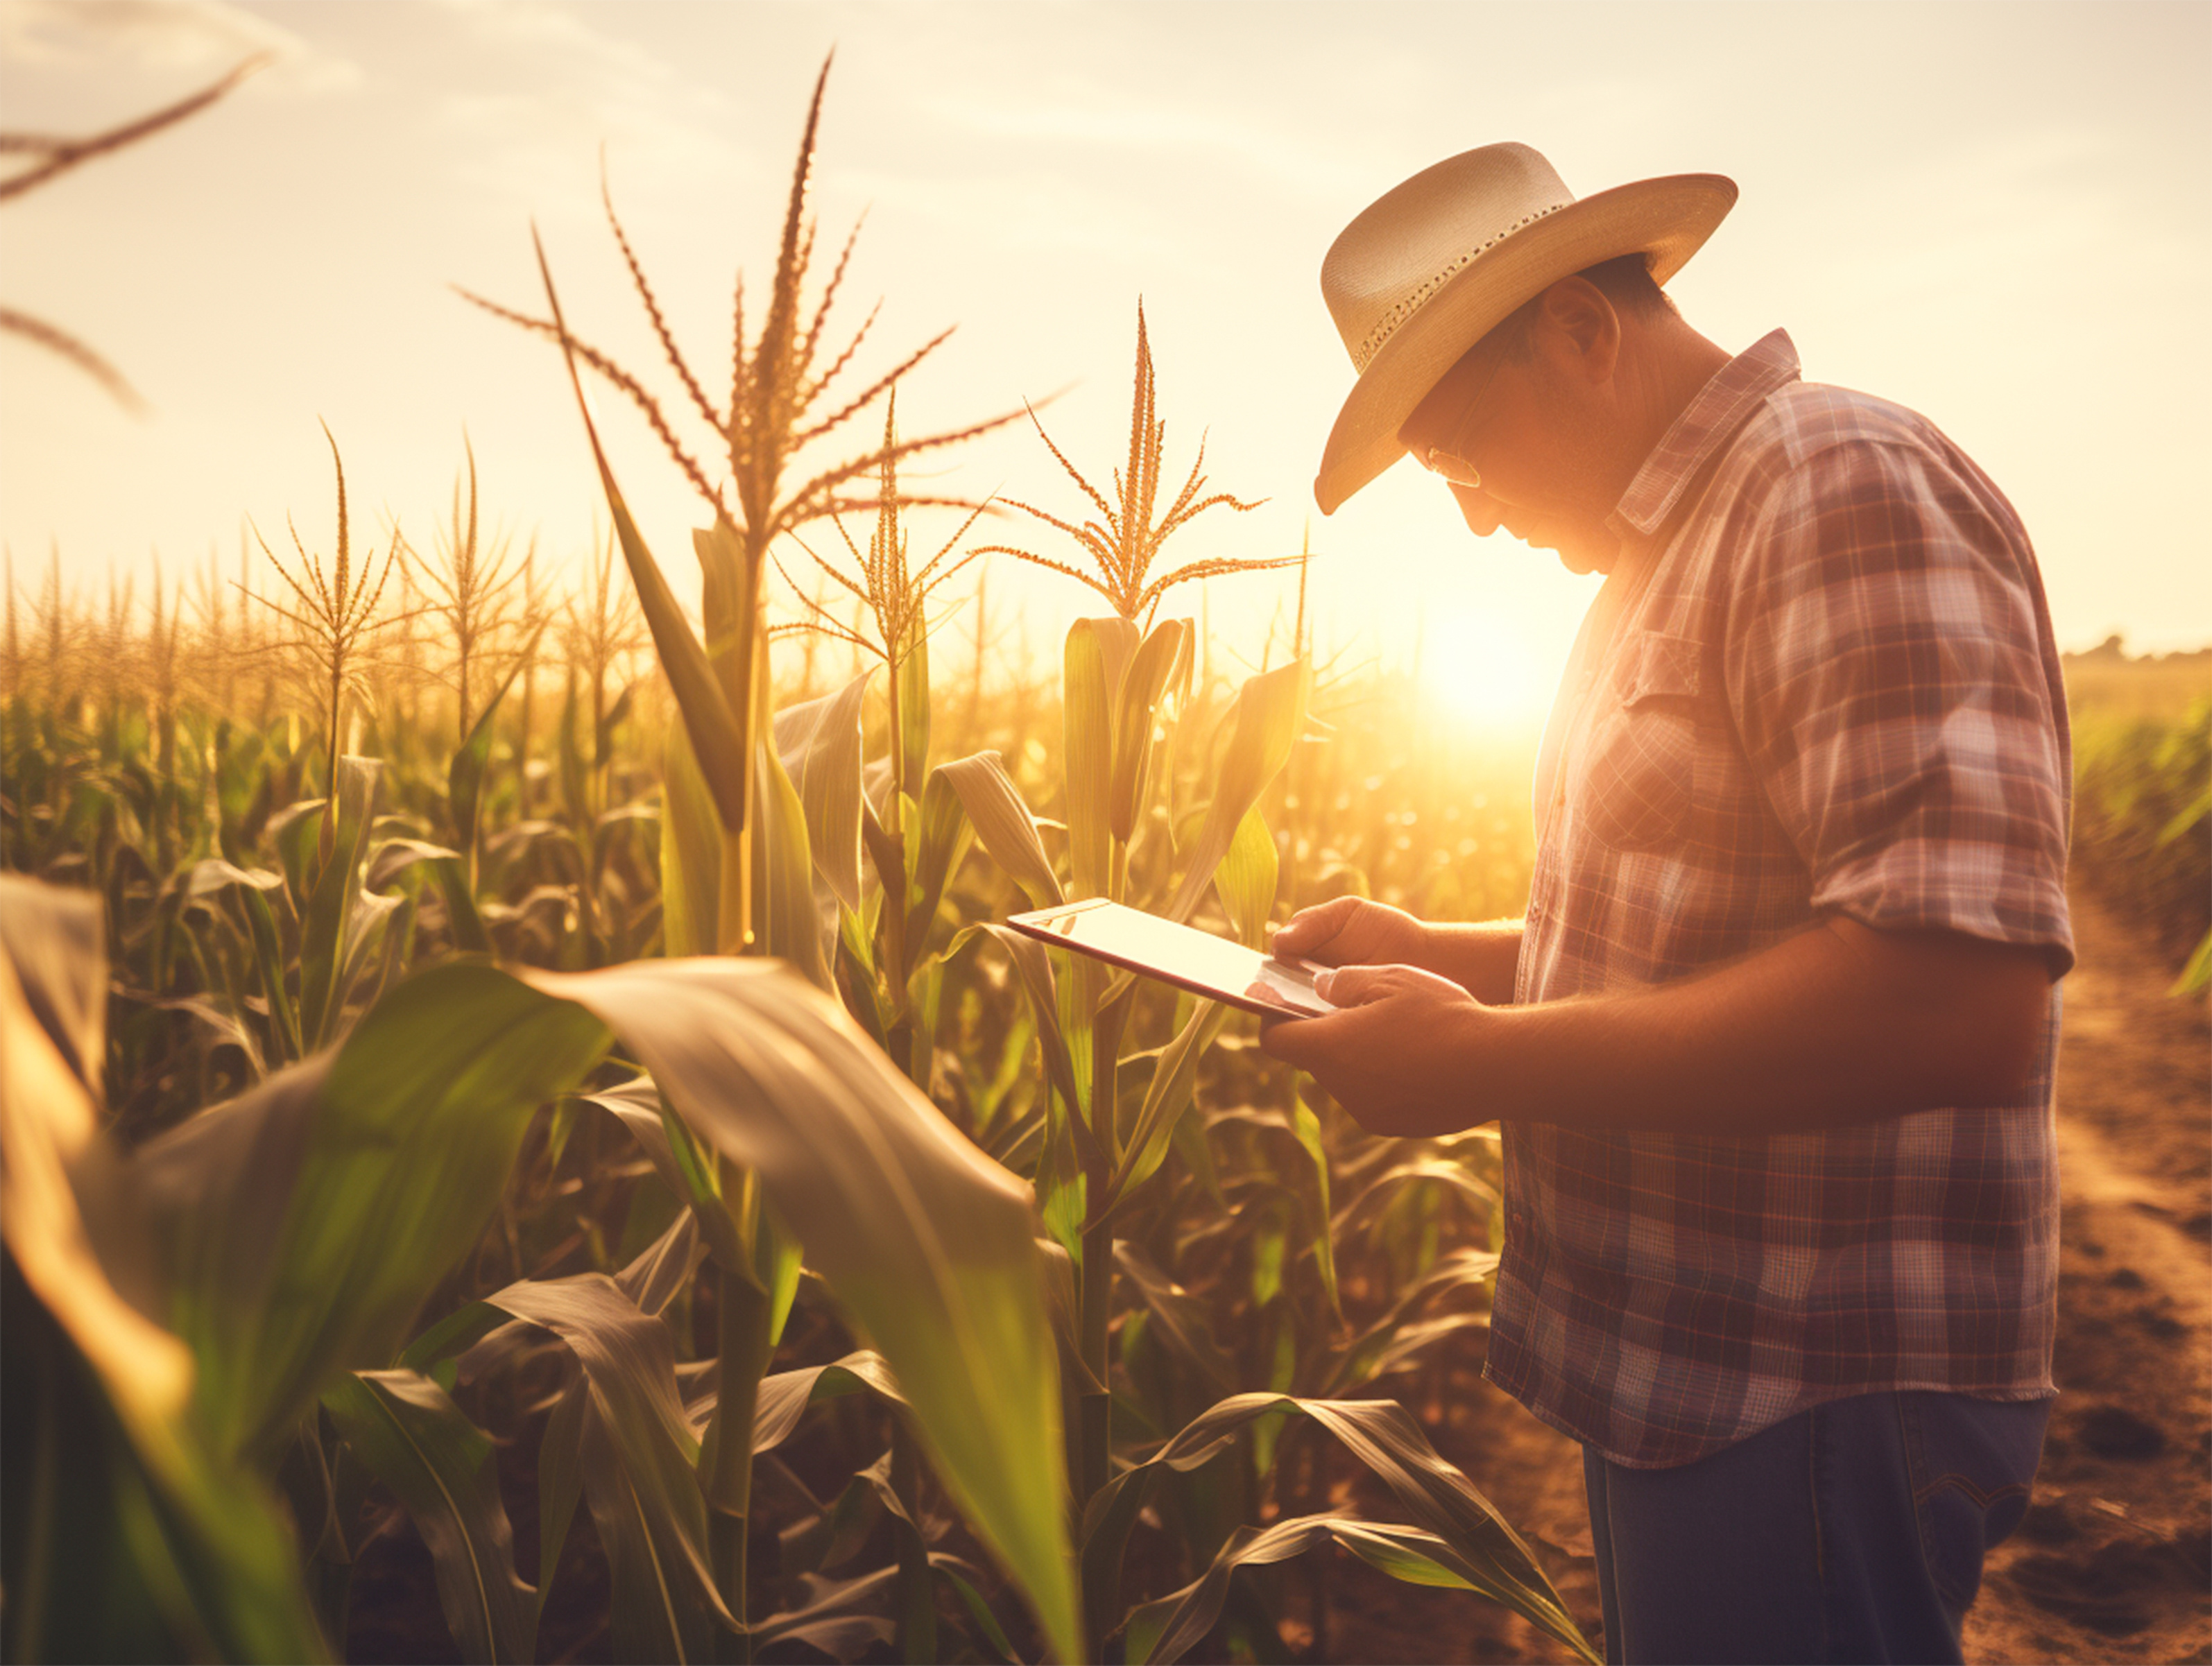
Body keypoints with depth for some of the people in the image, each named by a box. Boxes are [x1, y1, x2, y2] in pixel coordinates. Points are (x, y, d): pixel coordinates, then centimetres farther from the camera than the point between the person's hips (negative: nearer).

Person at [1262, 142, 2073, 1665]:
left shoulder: (1846, 486, -18)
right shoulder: (1678, 548, 14)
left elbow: (1960, 993, -30)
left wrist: (1482, 1063, -25)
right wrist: (1434, 954, 7)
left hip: (1815, 1419, -9)